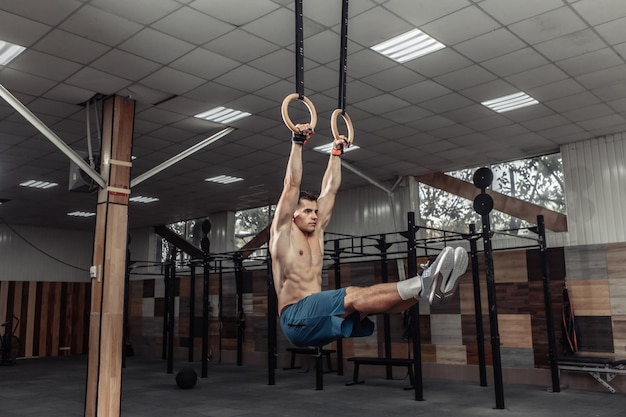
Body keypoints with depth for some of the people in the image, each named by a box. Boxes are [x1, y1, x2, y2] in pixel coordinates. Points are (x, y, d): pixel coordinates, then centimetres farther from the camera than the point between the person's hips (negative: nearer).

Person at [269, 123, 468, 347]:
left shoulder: (316, 231, 20)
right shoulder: (282, 232, 2)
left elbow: (329, 190, 22)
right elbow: (292, 185, -6)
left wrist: (336, 153, 26)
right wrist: (298, 143, -6)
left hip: (320, 317, 8)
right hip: (296, 318, -8)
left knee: (371, 297, -18)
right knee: (353, 295, -32)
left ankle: (427, 287, -39)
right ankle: (422, 284, -49)